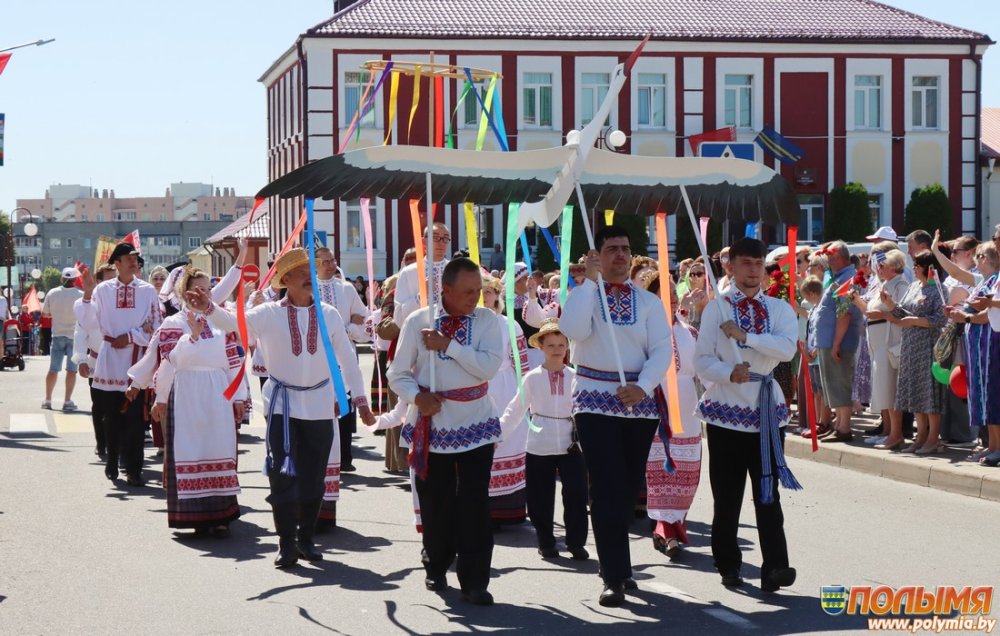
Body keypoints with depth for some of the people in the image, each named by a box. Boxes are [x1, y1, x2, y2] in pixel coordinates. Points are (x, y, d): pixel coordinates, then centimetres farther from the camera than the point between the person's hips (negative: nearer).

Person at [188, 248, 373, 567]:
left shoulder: (328, 314, 1)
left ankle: (306, 539, 22)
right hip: (283, 405, -2)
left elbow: (347, 358, 5)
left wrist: (361, 399, 3)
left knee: (314, 477, 8)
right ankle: (287, 544, 0)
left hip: (319, 405, 2)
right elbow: (233, 322, -20)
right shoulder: (269, 314, -5)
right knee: (284, 474, -6)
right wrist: (208, 308, -39)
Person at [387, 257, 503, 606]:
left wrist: (448, 344, -17)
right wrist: (417, 395, -16)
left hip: (475, 424, 0)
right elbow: (397, 374, 3)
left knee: (474, 503, -7)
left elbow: (490, 366, -15)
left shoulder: (486, 320, 0)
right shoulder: (418, 322, -1)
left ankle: (474, 581, -1)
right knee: (435, 502, 8)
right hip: (432, 424, 0)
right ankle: (436, 568, 30)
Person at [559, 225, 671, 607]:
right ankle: (614, 577, -9)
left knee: (630, 489, 9)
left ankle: (616, 565, 25)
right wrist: (589, 280, -18)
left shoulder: (649, 302, 8)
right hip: (595, 401, -3)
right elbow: (573, 330, -19)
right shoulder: (584, 294, 2)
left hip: (639, 403, 3)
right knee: (607, 489, -10)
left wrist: (643, 386, -19)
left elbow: (661, 350, -2)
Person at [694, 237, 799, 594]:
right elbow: (702, 360, -3)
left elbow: (787, 349, -9)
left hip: (768, 409, 1)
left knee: (768, 492, -6)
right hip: (726, 410, -1)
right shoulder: (717, 309, 5)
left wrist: (744, 335, -15)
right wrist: (729, 372, -22)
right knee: (727, 495, 4)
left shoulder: (780, 309, 10)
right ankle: (728, 565, 16)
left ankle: (775, 567, -12)